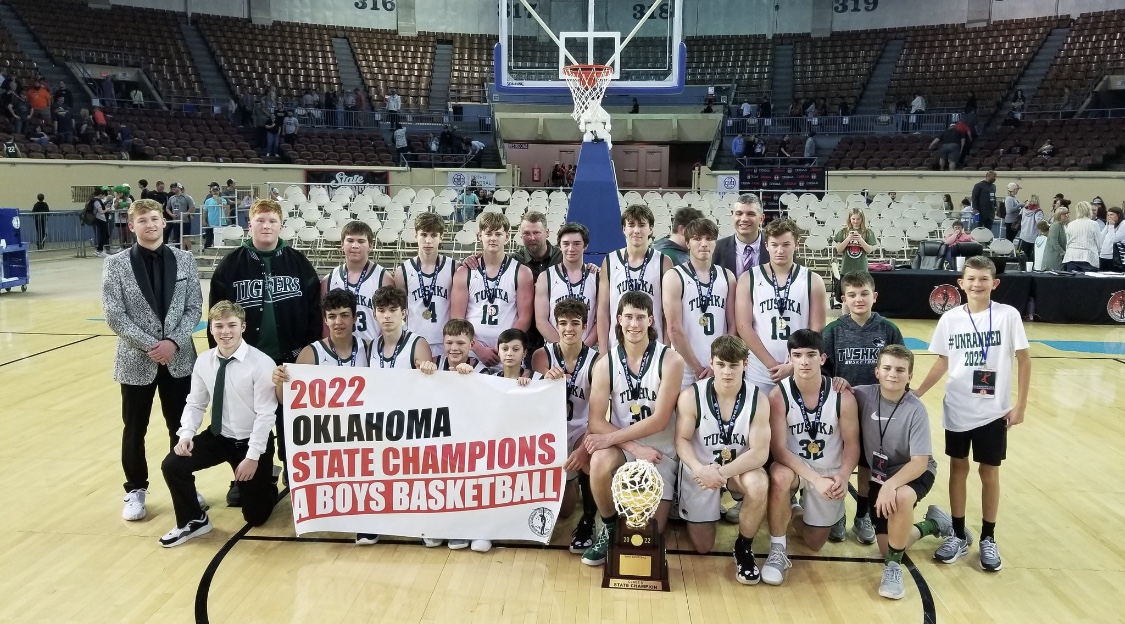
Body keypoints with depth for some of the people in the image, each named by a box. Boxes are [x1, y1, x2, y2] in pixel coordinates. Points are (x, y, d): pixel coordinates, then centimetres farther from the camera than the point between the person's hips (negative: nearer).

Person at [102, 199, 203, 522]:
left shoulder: (184, 260, 0)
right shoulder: (116, 264, -5)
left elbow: (194, 308, 0)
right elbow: (114, 315, -9)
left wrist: (174, 342, -13)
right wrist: (150, 345, -16)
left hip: (179, 358, 1)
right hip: (136, 360, -1)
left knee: (181, 427, 10)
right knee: (134, 429, 10)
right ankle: (135, 490, 27)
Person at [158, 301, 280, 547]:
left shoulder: (261, 363, -21)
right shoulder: (204, 361, -4)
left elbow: (265, 415, -21)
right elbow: (195, 404, 3)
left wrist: (253, 456, -23)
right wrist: (186, 434, -15)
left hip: (252, 441, -4)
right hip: (217, 437, 5)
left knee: (255, 515, 3)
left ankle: (266, 485, 40)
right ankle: (194, 521, 8)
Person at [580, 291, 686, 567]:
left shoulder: (670, 360, -10)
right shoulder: (605, 363, -5)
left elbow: (659, 419, -15)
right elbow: (596, 421, -10)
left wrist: (610, 438, -19)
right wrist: (636, 448, -22)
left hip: (660, 450, -1)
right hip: (622, 447, 1)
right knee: (600, 462, -34)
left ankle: (659, 504, 29)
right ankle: (609, 529, -8)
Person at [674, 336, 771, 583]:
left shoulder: (758, 400, -18)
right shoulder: (691, 396, -18)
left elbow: (760, 453, -22)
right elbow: (682, 440, -13)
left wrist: (722, 472, -34)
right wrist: (700, 469, -34)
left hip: (739, 469, 0)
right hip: (700, 471, 0)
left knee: (759, 485, -37)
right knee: (702, 546, 5)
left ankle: (744, 547, -9)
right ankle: (714, 509, 41)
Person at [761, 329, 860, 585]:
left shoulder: (842, 397, -15)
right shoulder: (778, 395, -20)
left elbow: (852, 444, -8)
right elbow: (778, 448, -22)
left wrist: (843, 476, -28)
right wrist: (815, 478, -33)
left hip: (830, 473, 2)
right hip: (793, 467, -1)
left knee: (814, 543, 7)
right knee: (779, 476, -39)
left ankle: (832, 516, 43)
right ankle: (778, 551, -19)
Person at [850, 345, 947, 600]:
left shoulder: (916, 410, -21)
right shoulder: (864, 395, -14)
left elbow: (920, 462, -24)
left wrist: (890, 485, -39)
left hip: (913, 472, -4)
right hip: (878, 474, 4)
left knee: (901, 496, -40)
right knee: (887, 547, 0)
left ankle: (893, 565, -17)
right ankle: (933, 523, 31)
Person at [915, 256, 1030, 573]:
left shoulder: (1008, 315, -8)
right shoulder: (950, 318, -3)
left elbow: (1024, 360, -4)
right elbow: (942, 362, 5)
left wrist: (1020, 405, -6)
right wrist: (917, 393, 0)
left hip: (994, 411, -2)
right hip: (956, 409, 2)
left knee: (989, 473, 8)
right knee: (958, 468, 11)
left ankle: (988, 538, 24)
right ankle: (958, 534, 25)